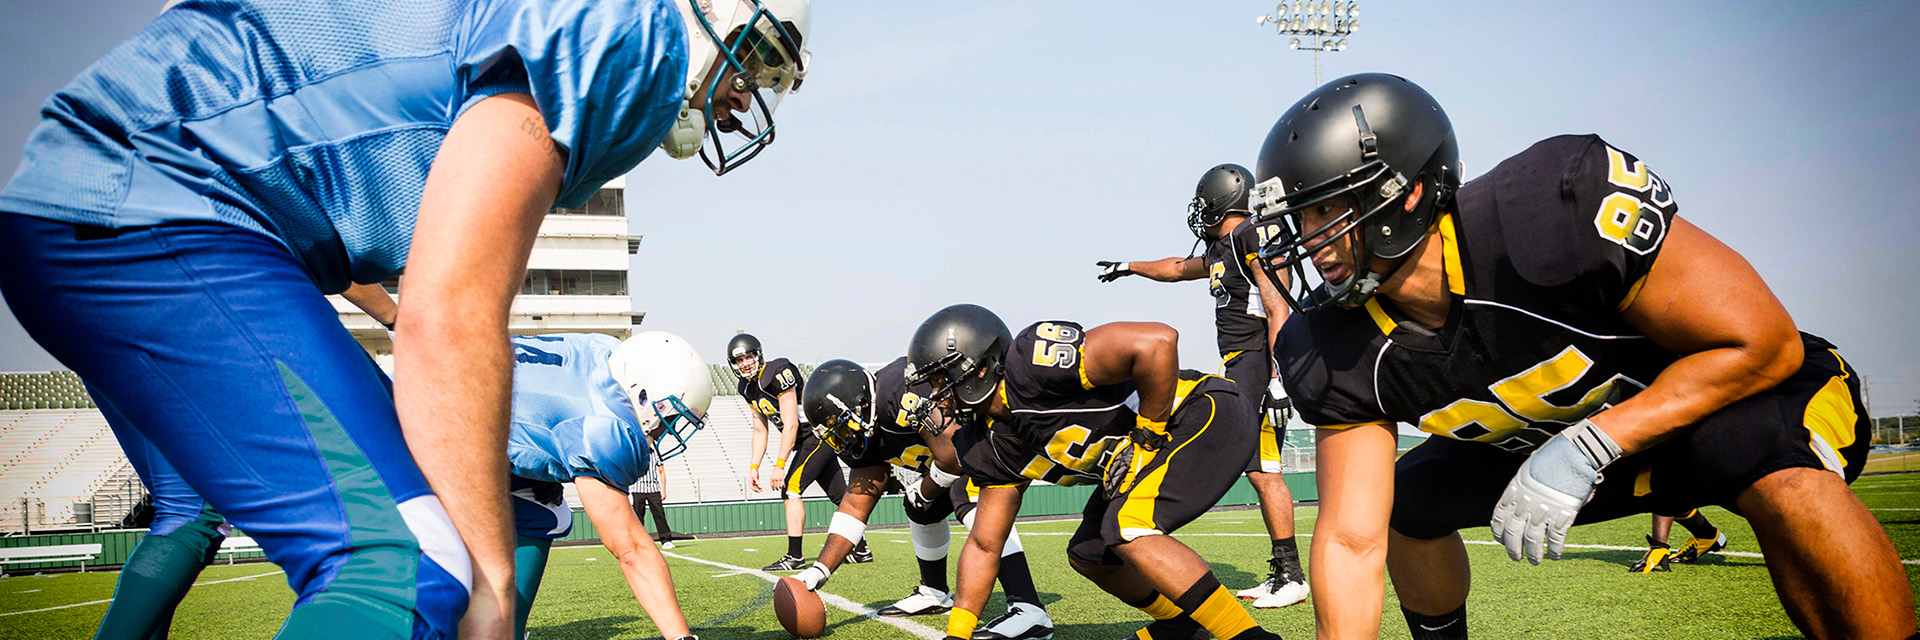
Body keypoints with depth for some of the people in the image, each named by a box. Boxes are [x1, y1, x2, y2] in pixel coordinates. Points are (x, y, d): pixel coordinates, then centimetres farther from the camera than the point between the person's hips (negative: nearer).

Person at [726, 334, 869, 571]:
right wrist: (754, 467, 9)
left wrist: (779, 466, -21)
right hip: (806, 441, 9)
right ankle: (861, 551, 21)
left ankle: (794, 557, -12)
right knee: (838, 495, 13)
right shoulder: (749, 388, 8)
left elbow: (790, 424, -22)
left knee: (790, 489, -14)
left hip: (819, 433, -9)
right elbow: (760, 430, 16)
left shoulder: (778, 373, -21)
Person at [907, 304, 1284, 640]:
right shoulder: (992, 446, 3)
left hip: (1208, 415, -10)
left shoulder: (1031, 361, -27)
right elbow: (984, 546, 10)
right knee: (1087, 555, 13)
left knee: (1129, 531, -26)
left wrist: (1147, 436, -23)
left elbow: (1156, 342, -35)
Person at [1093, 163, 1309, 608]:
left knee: (1262, 471, -10)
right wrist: (1129, 267, 54)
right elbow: (1179, 268, 39)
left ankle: (1292, 576, -5)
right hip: (1239, 370, 9)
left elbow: (1278, 311, -16)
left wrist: (1277, 378, -22)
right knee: (1260, 471, 7)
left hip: (1258, 362, -9)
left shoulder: (1253, 238, -9)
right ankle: (1281, 572, 10)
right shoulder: (1222, 250, 19)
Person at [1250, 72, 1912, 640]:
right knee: (1406, 501, 1)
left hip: (1729, 386, -5)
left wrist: (1585, 449, -32)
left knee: (1781, 475, -36)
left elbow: (1765, 344, -26)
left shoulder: (1561, 202, -35)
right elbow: (1352, 542, -14)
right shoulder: (1337, 356, -18)